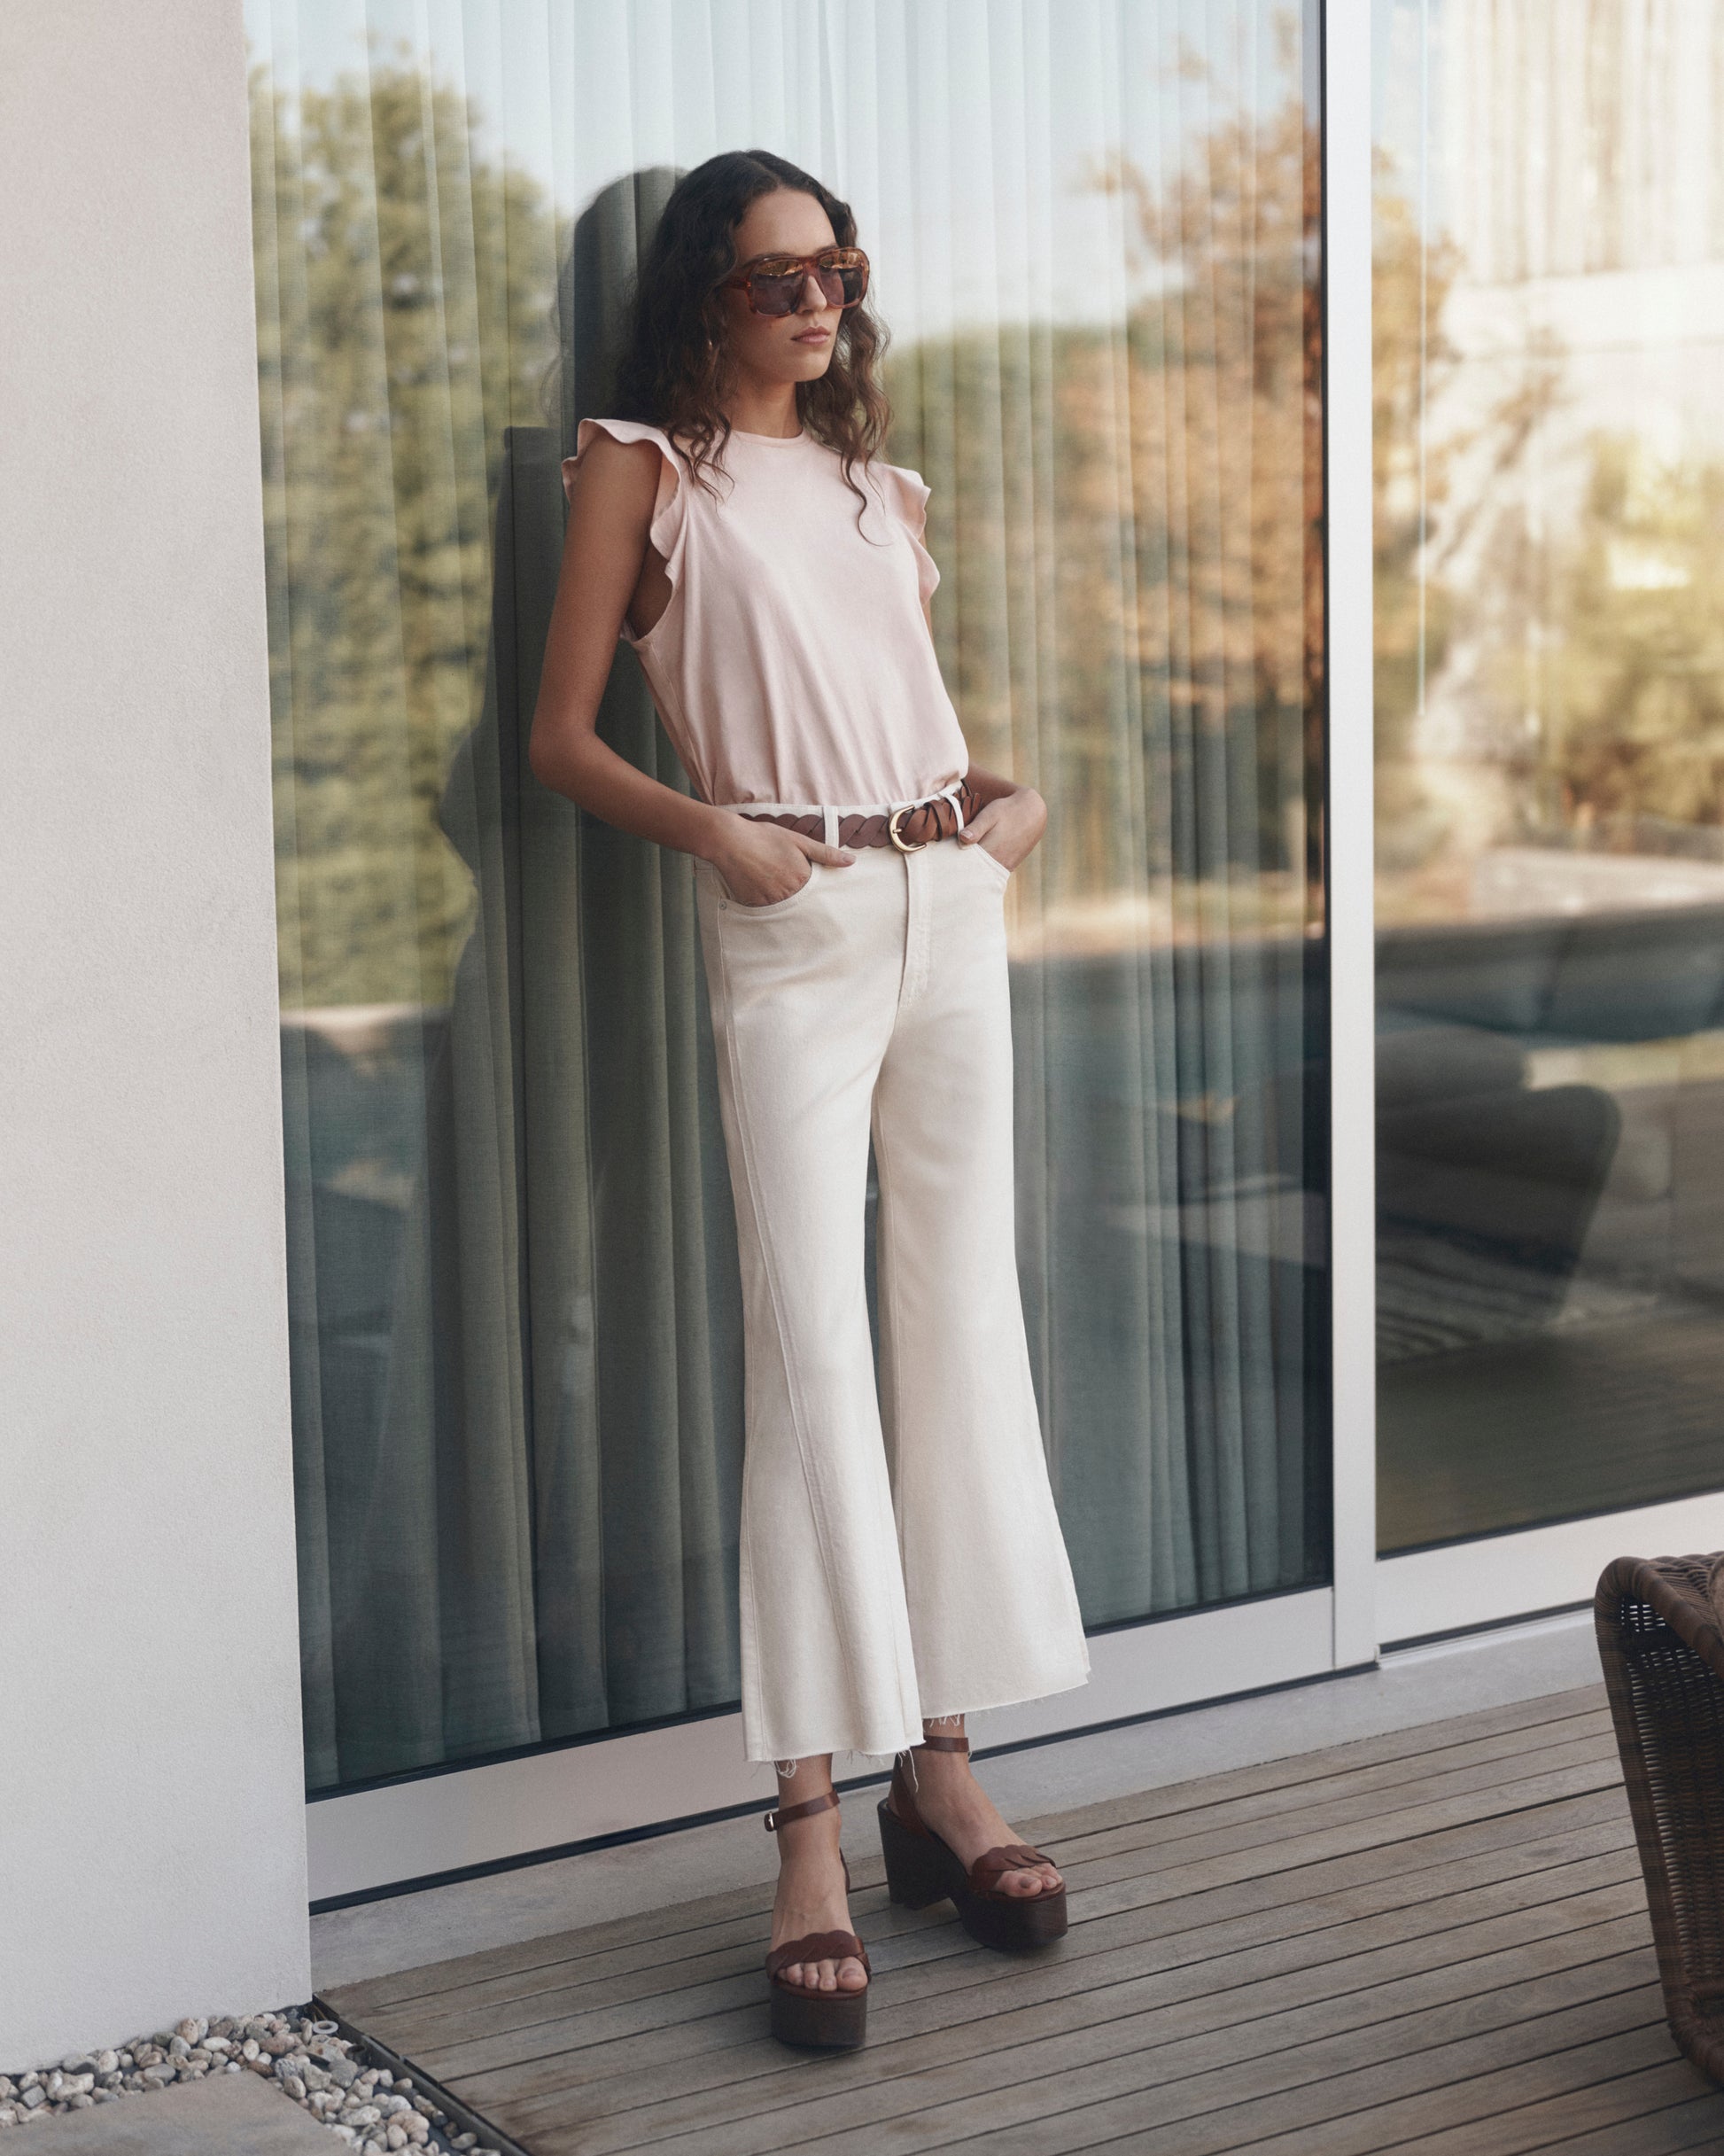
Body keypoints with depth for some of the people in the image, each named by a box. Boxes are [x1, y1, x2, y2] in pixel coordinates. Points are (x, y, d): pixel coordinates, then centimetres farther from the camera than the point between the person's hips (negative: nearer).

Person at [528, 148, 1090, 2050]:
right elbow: (560, 737, 0)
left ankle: (939, 1765, 14)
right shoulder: (643, 465, 4)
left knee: (965, 1327, 5)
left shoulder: (887, 488, 19)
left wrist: (1013, 793, 8)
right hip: (790, 929, -6)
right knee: (808, 1354, -11)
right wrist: (710, 825, -16)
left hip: (951, 911, 6)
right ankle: (810, 1838, -10)